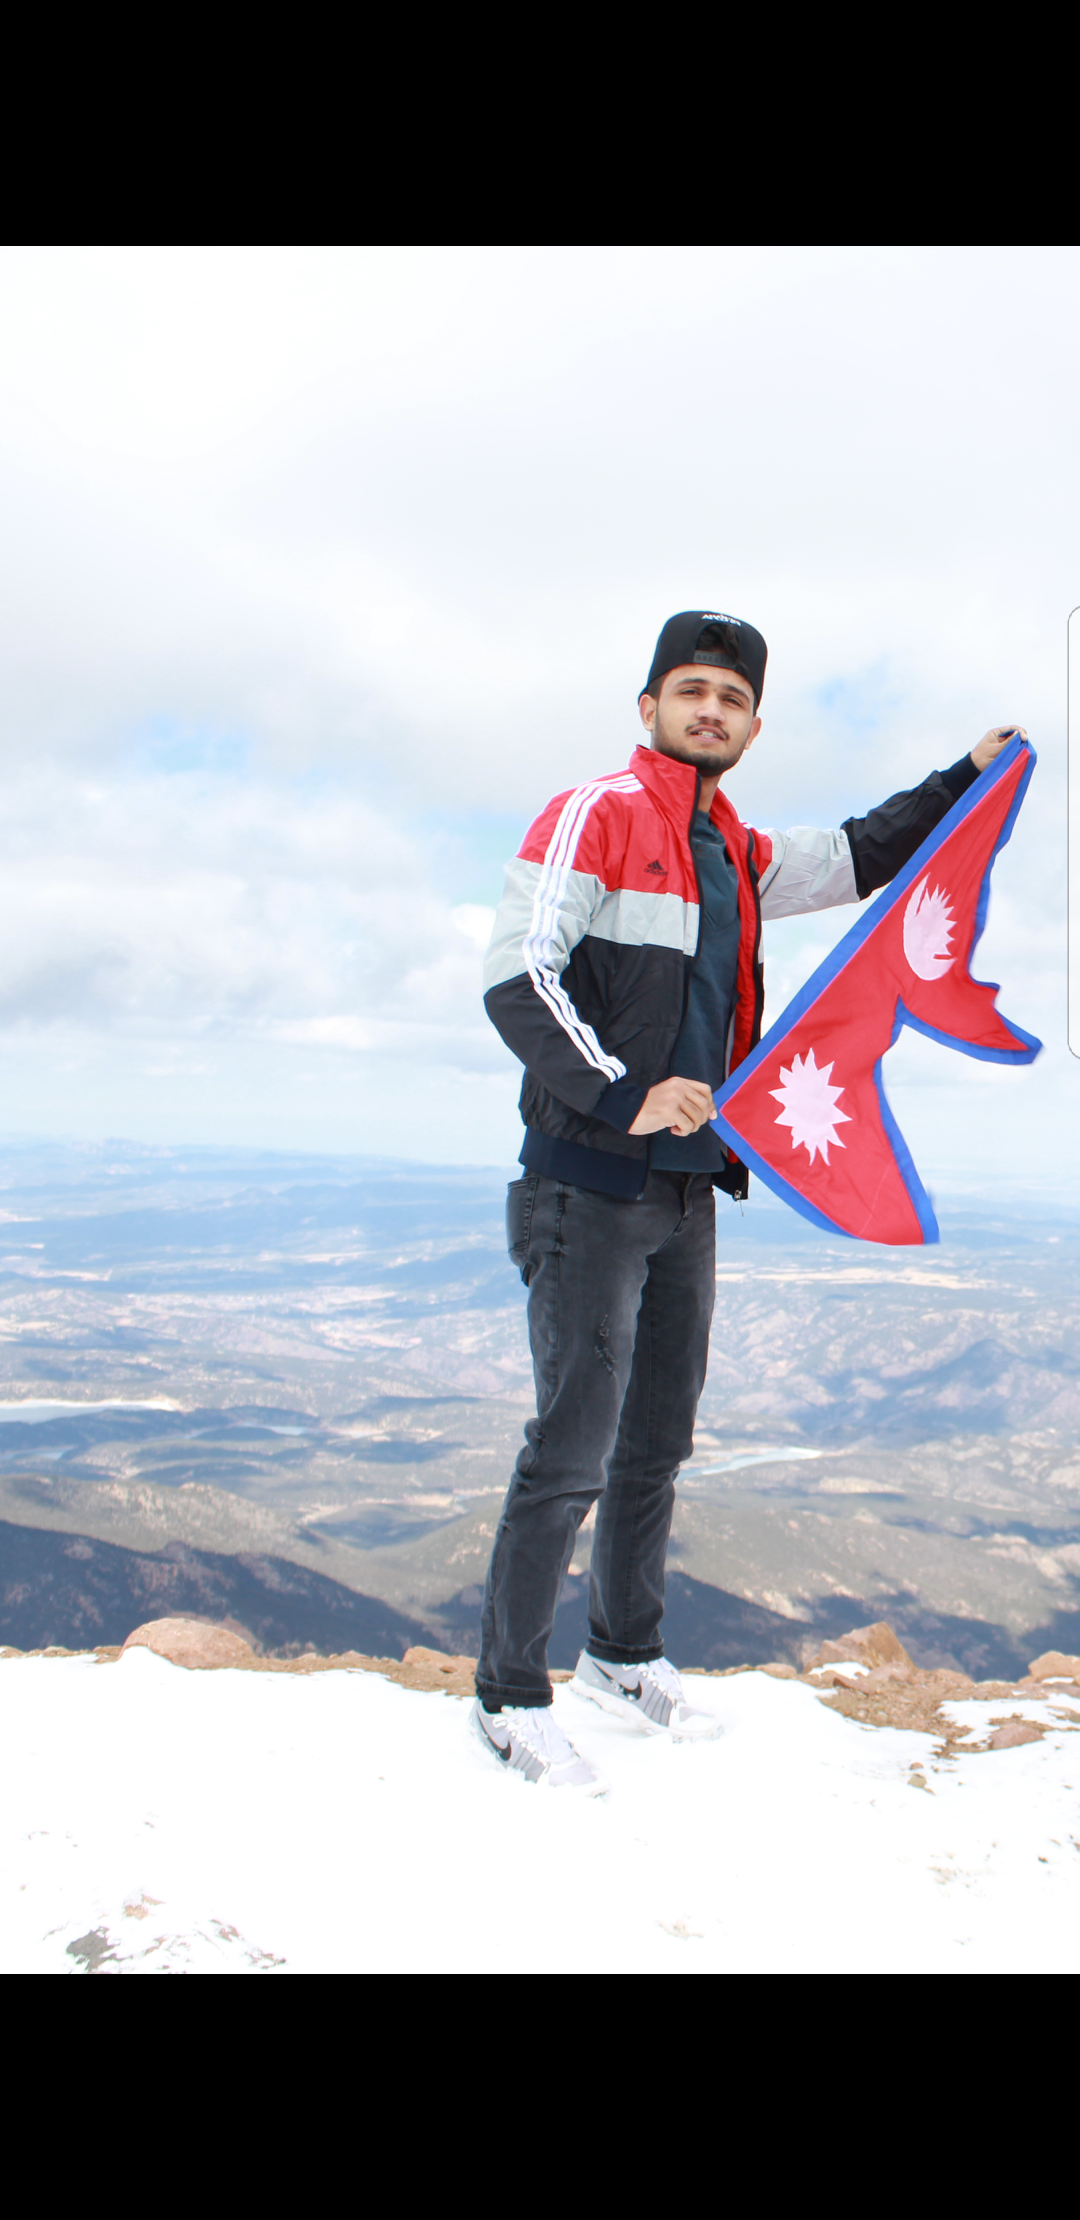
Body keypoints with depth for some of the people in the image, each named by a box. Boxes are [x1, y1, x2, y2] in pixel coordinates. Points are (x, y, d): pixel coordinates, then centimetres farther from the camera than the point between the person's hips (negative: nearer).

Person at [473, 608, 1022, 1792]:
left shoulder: (740, 857, 16)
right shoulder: (595, 816, -6)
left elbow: (858, 858, 32)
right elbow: (515, 979, -15)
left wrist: (968, 778, 27)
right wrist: (620, 1094, -23)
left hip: (686, 1187, 8)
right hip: (590, 1189, -8)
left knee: (660, 1435, 14)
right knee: (575, 1446, -7)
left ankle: (623, 1655, 31)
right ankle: (509, 1696, 8)